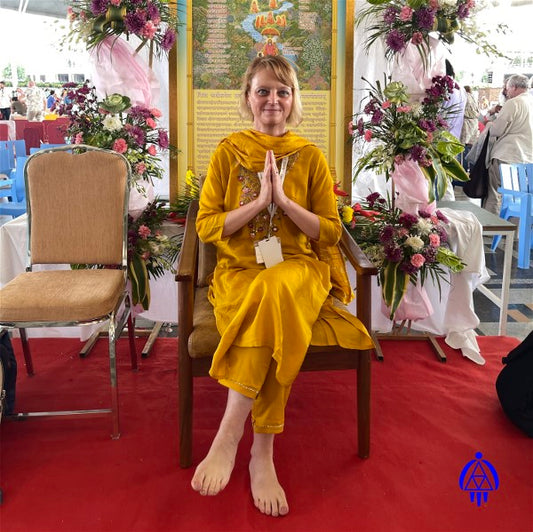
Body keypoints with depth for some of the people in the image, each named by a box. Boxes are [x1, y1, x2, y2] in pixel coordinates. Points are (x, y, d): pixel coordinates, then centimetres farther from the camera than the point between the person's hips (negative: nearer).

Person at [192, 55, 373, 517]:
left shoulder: (309, 155, 9)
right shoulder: (229, 151, 8)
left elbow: (331, 233, 5)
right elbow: (205, 226, 2)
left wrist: (284, 201, -9)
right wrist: (258, 202, -10)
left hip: (297, 269, 0)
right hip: (238, 271, 0)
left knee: (274, 292, -38)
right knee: (274, 324, -35)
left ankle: (229, 436, -33)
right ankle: (263, 456, -28)